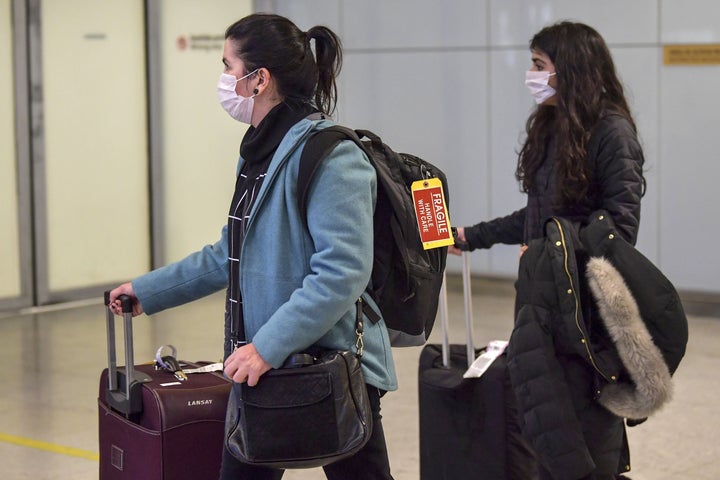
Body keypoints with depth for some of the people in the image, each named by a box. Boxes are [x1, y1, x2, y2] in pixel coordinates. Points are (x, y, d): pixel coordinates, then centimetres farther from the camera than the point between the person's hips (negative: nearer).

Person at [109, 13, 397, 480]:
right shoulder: (260, 152, 11)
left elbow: (342, 272, -26)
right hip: (264, 367, 9)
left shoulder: (331, 155, -19)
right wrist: (147, 291, 21)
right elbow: (231, 255, 21)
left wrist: (268, 346, -28)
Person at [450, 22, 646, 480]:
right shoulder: (550, 128, 13)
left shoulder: (612, 132, -10)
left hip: (586, 301, -7)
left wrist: (553, 253, -14)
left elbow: (621, 226, -14)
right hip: (543, 292, 7)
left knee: (587, 414, -3)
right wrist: (471, 236, 19)